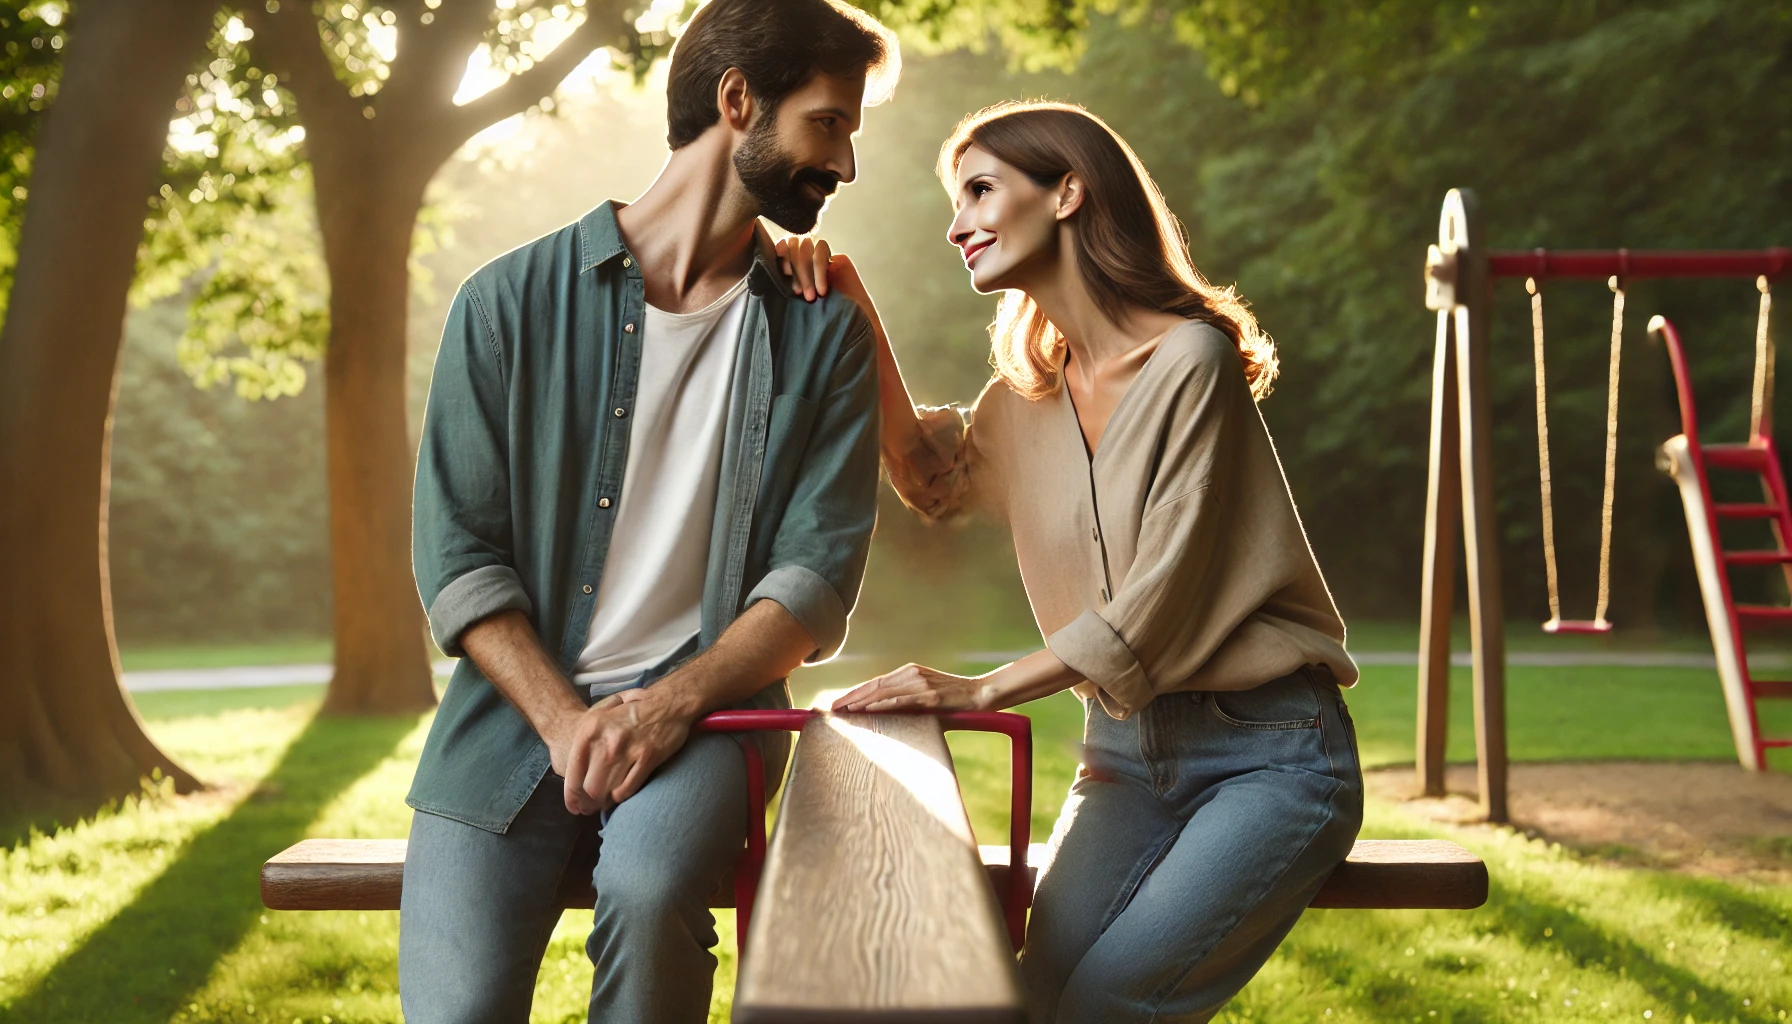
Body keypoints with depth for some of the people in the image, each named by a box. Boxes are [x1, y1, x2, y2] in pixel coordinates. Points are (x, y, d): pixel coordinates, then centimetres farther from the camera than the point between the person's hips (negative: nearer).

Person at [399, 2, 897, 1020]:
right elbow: (456, 556, -1)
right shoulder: (511, 303, 4)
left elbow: (817, 574, 0)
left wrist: (671, 705, -16)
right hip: (516, 709, 0)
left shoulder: (825, 335, 8)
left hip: (700, 710, 1)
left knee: (647, 887, -31)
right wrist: (568, 725, -14)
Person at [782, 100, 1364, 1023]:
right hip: (1126, 753, 6)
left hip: (1267, 752, -6)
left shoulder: (1190, 358, -12)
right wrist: (858, 318, 9)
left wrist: (980, 692, -14)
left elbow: (1158, 604, -15)